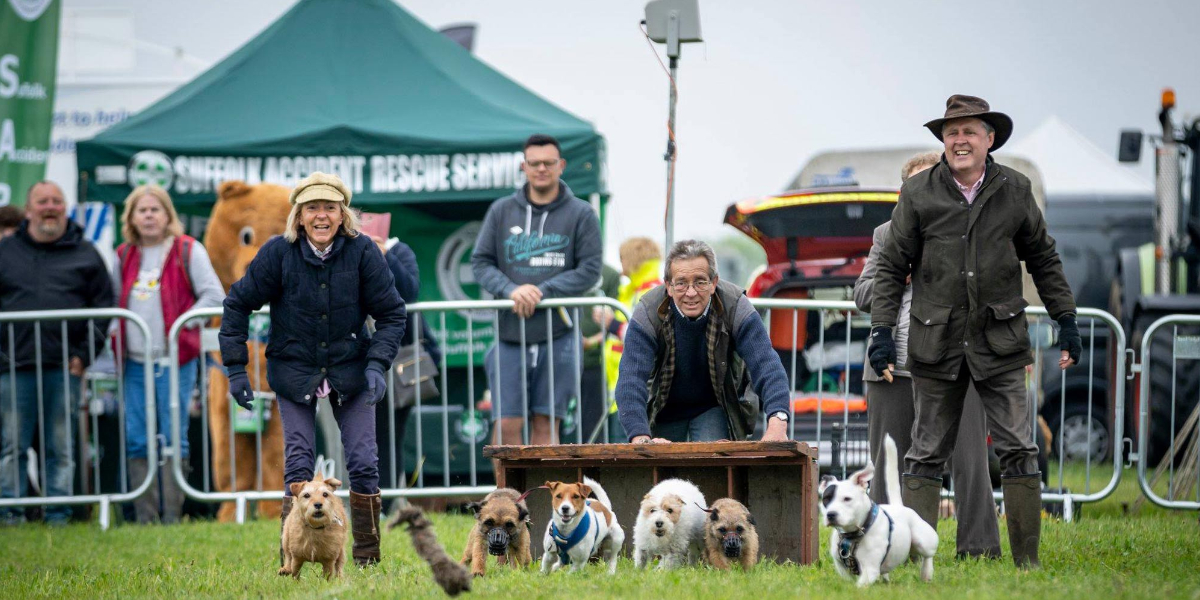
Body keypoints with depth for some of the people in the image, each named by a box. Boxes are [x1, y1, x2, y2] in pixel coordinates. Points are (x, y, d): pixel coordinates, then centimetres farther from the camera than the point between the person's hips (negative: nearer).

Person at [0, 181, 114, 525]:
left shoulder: (84, 253, 10)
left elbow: (103, 306, 7)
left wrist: (85, 355, -2)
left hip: (64, 367, 0)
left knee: (61, 447, 4)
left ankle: (58, 513, 8)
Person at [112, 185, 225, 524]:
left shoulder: (188, 251, 1)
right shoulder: (124, 257, 14)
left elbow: (214, 295, -3)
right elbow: (114, 302, 21)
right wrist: (116, 332, 3)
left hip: (175, 360, -4)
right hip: (134, 362, 4)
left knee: (173, 438, -5)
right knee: (136, 440, 1)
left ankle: (172, 515, -1)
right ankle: (145, 518, 6)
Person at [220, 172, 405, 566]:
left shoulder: (362, 252, -12)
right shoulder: (278, 253, -13)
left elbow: (392, 313, -4)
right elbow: (238, 304, -2)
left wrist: (378, 366, -17)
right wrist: (235, 368, -6)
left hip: (350, 370, 1)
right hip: (294, 370, -1)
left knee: (363, 461, -2)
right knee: (298, 461, -6)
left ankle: (367, 555, 10)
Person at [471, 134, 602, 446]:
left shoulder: (581, 214, 4)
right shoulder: (501, 211, 9)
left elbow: (590, 270, -2)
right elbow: (480, 262, 7)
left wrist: (543, 291, -14)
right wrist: (511, 290, -12)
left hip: (558, 336, -1)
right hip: (509, 336, 1)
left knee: (545, 423, 2)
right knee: (506, 425, -4)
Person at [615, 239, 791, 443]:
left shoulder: (735, 308, -25)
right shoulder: (648, 314, -27)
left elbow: (765, 364, -35)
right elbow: (631, 378, -36)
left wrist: (777, 423, -53)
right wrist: (640, 436, -54)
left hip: (717, 407, -1)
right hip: (664, 409, 1)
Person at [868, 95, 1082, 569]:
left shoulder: (1014, 191, 5)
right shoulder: (918, 193, 1)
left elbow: (1043, 259, 14)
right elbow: (892, 266, 6)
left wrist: (1066, 321, 12)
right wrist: (881, 329, -1)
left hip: (999, 339, 1)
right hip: (936, 342, -1)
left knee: (1018, 450, -3)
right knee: (927, 453, 4)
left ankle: (1028, 560, 3)